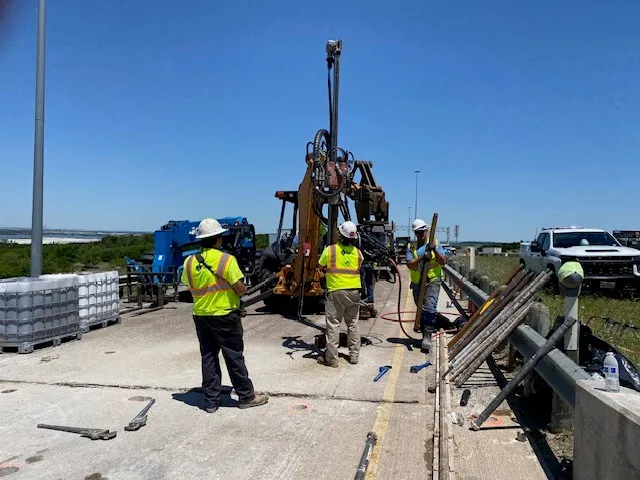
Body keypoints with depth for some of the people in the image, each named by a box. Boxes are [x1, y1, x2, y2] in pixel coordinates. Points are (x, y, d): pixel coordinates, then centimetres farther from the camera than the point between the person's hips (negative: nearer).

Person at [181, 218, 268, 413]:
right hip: (225, 316, -5)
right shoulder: (226, 259, -15)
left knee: (208, 358, 13)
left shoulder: (190, 262, -1)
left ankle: (211, 400, 20)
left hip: (200, 315, 5)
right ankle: (246, 396, 17)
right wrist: (242, 286, 5)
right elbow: (240, 289, -17)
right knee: (234, 357, 6)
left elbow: (189, 287, 7)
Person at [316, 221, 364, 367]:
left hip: (336, 291, -4)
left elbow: (321, 264, 7)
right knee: (353, 324, 14)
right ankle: (354, 355, 20)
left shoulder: (330, 250, -8)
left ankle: (331, 358, 3)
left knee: (333, 325, 1)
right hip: (354, 291, 4)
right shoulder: (358, 253, 2)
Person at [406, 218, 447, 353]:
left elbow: (443, 262, -5)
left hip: (432, 281, -3)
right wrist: (422, 257, -23)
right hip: (417, 283, 3)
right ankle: (425, 334, 28)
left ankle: (427, 337, -16)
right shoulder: (411, 247, 8)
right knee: (421, 310, 13)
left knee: (429, 308, -17)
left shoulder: (435, 244, 6)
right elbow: (409, 264, -7)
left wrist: (435, 250, -20)